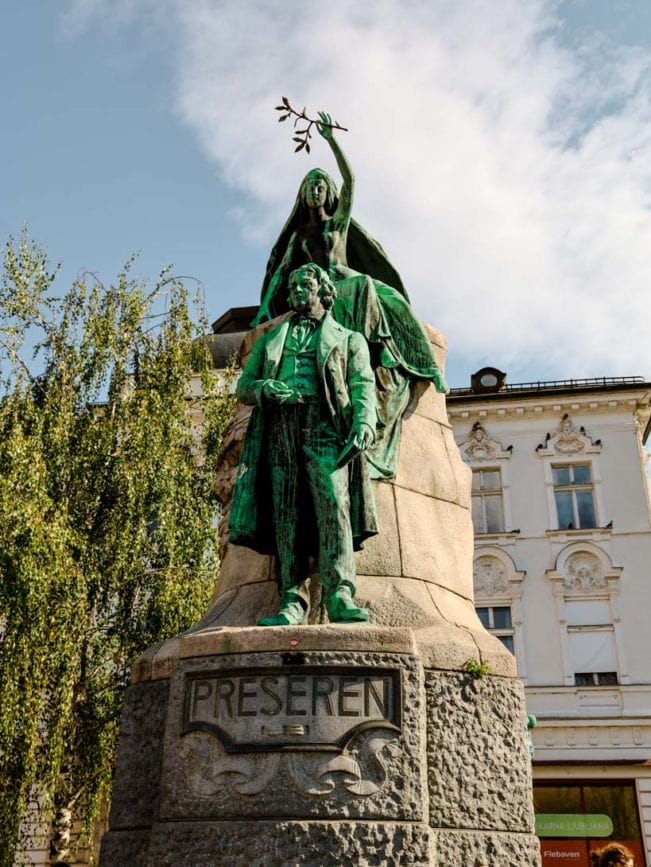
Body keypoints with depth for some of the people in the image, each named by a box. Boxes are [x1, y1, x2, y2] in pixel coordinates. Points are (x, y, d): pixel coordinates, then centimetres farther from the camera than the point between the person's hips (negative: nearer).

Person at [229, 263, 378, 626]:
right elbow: (244, 384, 23)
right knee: (285, 512, -7)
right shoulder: (270, 340, 31)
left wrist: (364, 424, -13)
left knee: (333, 504, -19)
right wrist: (263, 389, -3)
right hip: (279, 424, 3)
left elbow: (363, 386, 8)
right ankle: (292, 602, -10)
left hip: (324, 425, -2)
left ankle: (340, 596, -25)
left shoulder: (348, 338, 23)